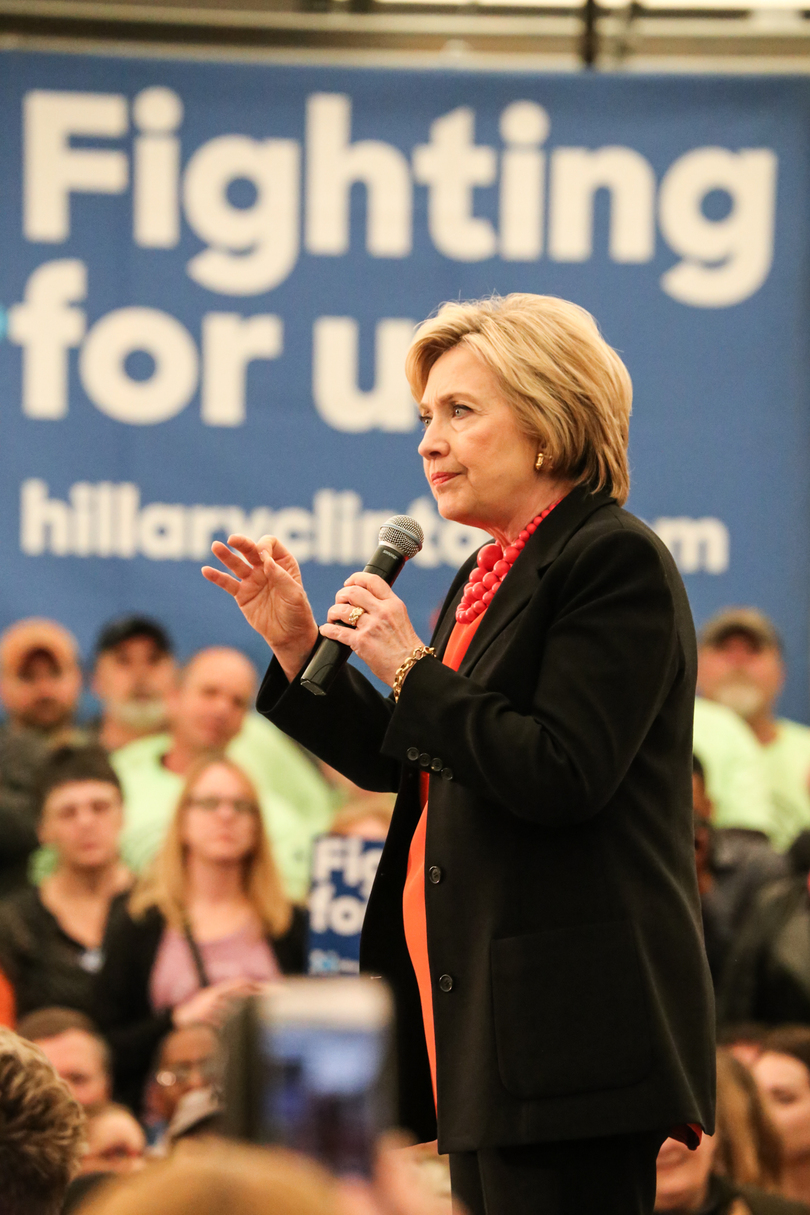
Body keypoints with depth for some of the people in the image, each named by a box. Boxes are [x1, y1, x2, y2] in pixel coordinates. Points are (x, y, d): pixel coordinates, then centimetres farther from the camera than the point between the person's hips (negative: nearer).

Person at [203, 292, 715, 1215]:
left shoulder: (617, 560, -10)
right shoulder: (490, 576, 19)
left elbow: (563, 776, -20)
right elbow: (399, 764, 23)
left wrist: (411, 669, -15)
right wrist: (298, 646, 13)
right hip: (480, 1012, 10)